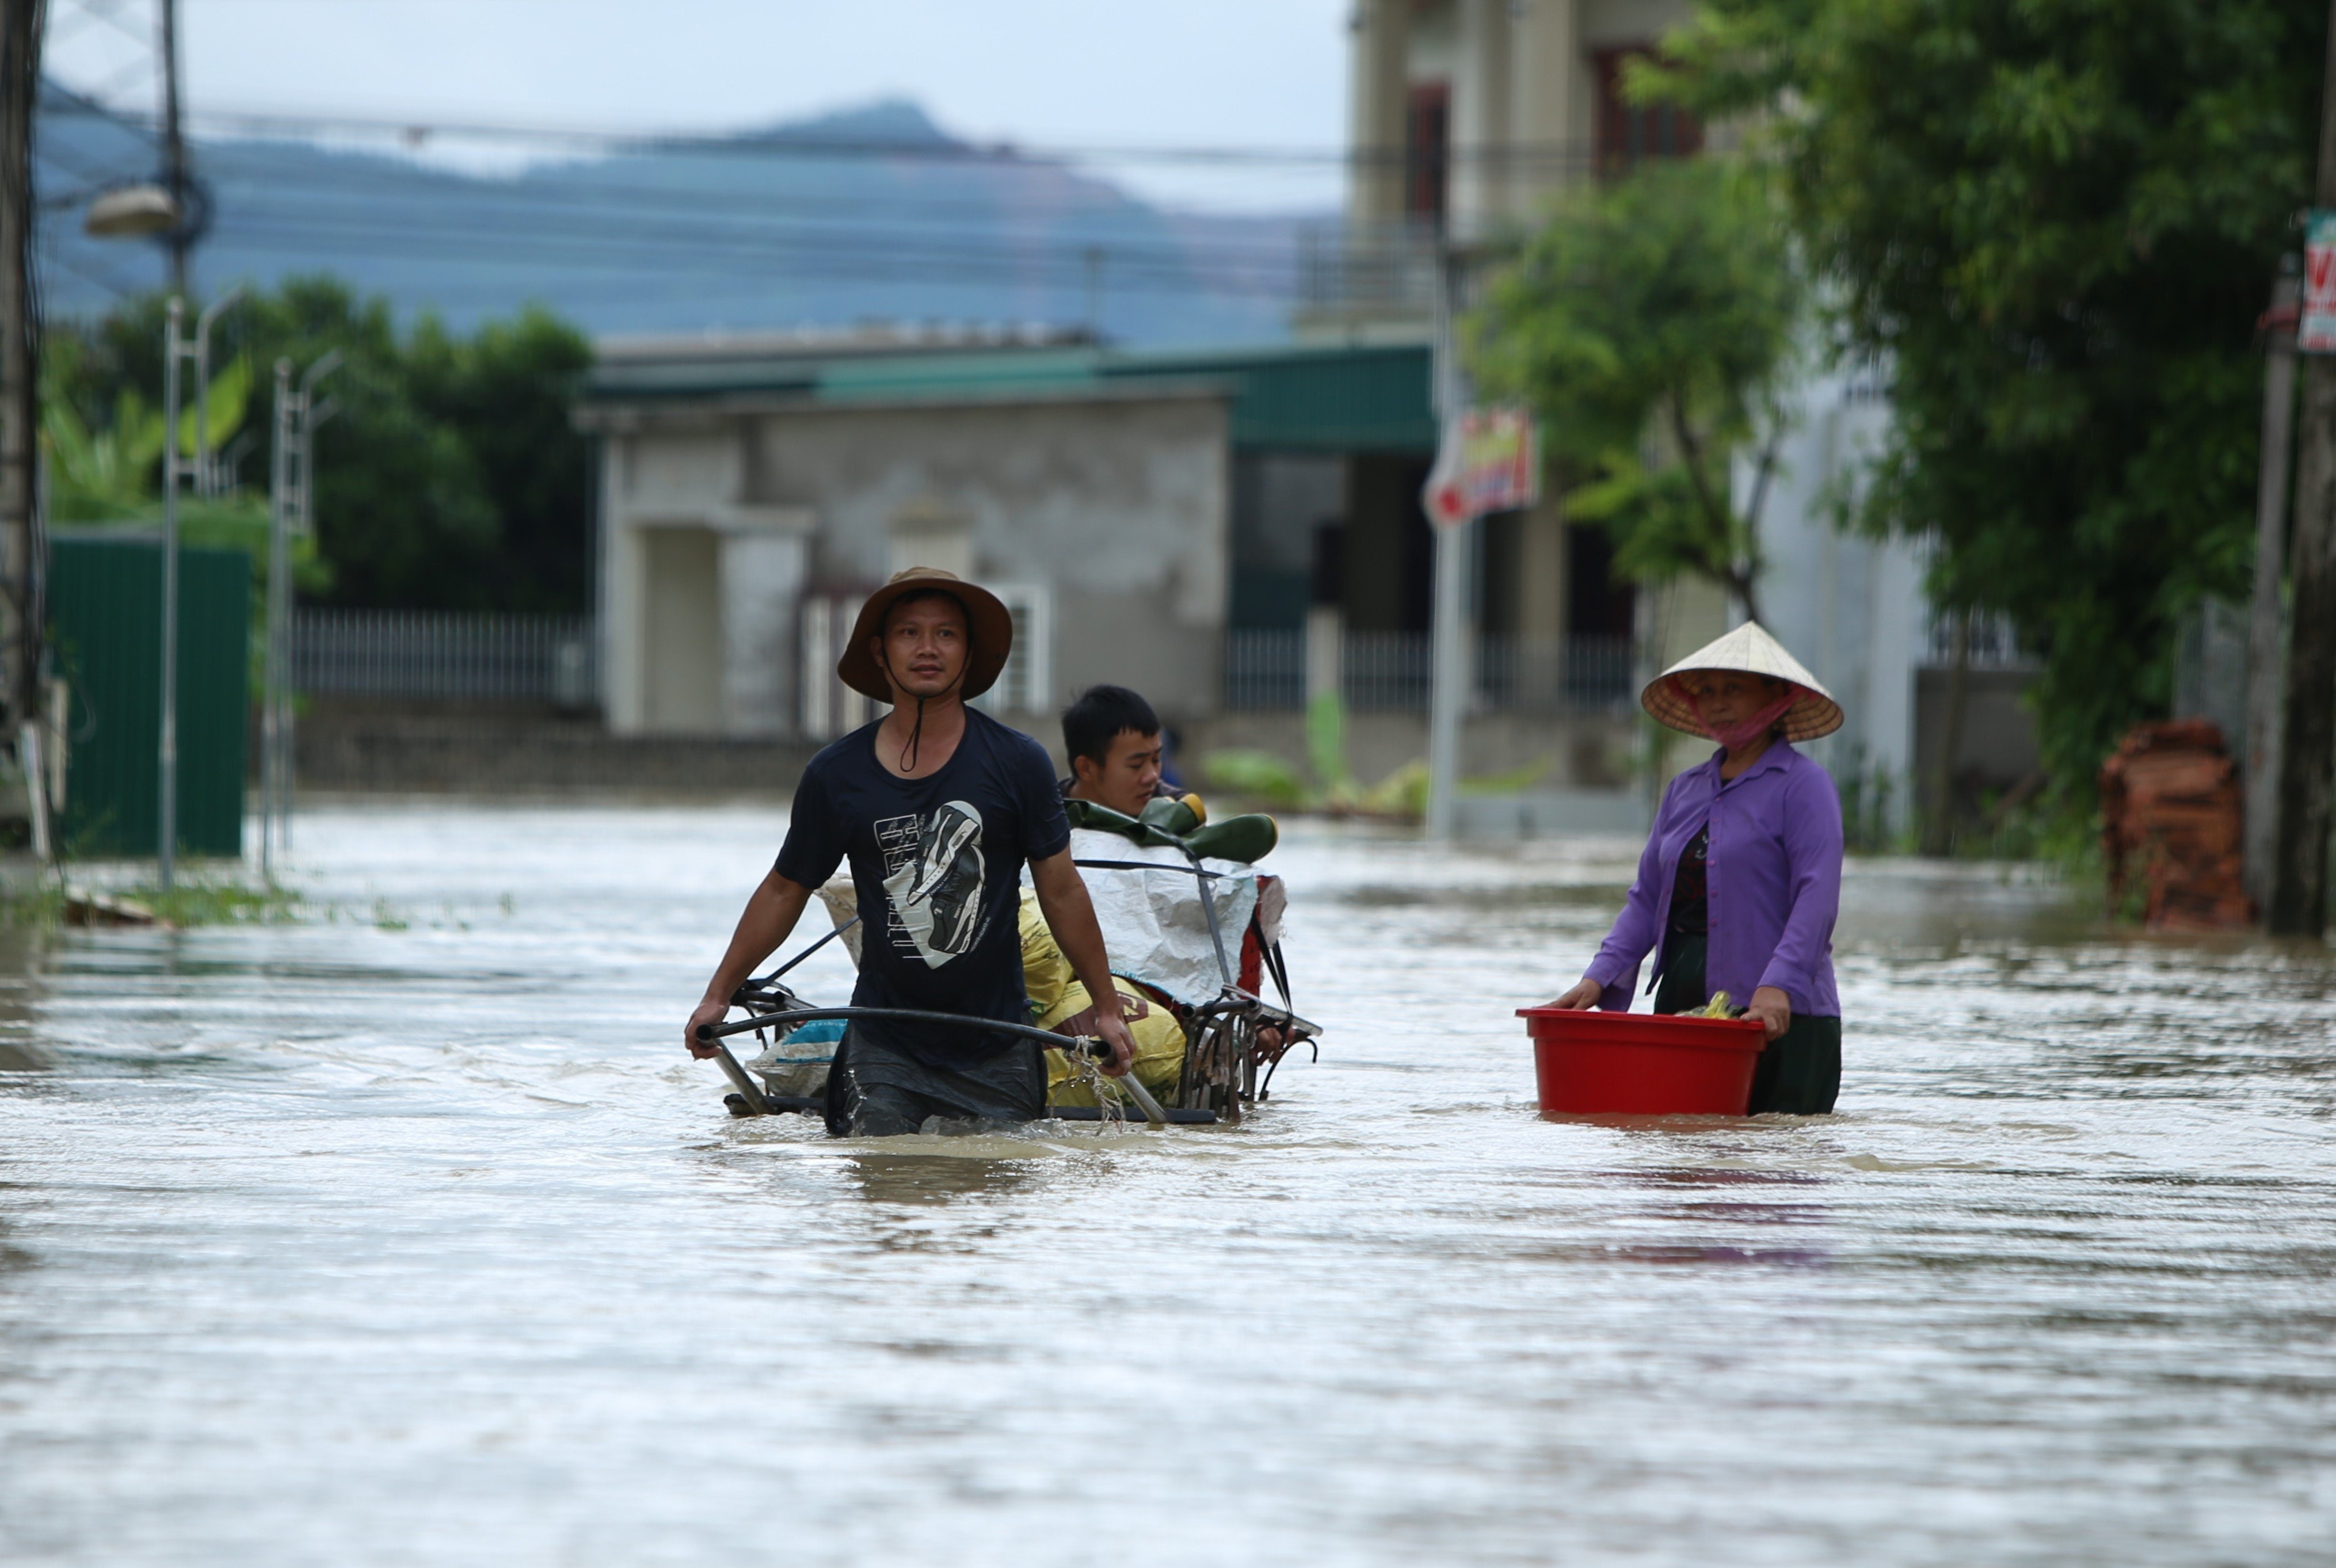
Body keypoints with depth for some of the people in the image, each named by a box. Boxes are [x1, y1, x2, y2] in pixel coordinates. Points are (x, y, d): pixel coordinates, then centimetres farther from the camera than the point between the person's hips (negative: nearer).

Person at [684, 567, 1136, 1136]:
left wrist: (1105, 1008, 1)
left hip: (996, 1046, 0)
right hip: (884, 1044, 0)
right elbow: (784, 892, 9)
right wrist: (717, 996, 8)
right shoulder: (835, 774, -1)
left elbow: (1061, 891, 1)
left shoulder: (1018, 763, -3)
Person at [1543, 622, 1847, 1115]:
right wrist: (1601, 976, 0)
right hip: (1682, 1002, 6)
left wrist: (1778, 986, -27)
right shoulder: (1686, 790, 17)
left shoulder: (1803, 785, -3)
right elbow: (1647, 899, 15)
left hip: (1780, 1014, -6)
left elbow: (1817, 898, -14)